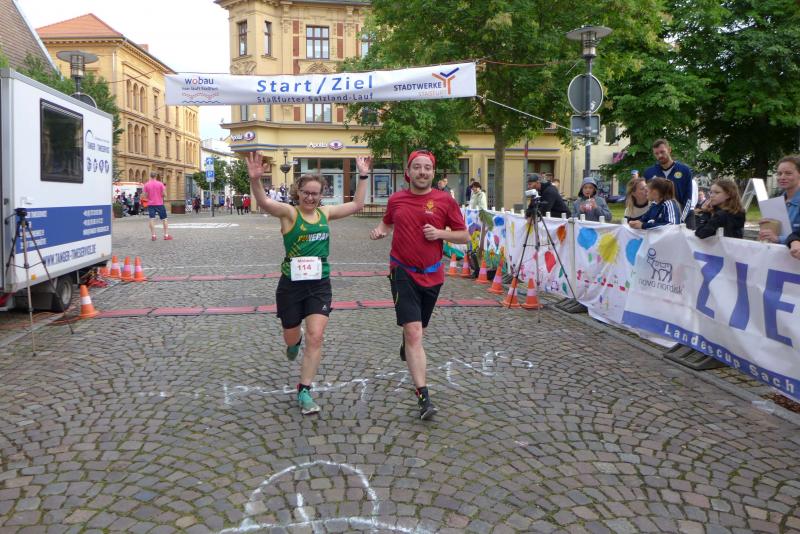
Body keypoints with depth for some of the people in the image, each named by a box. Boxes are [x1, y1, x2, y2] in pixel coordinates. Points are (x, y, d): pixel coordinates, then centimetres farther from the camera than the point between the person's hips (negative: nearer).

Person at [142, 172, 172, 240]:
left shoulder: (146, 185, 1)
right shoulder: (160, 184, -4)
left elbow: (144, 195, 0)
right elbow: (163, 194, -7)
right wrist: (164, 188, 12)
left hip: (150, 204, 1)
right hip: (159, 203, -1)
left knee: (152, 219, 0)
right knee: (164, 219, 7)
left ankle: (153, 236, -5)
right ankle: (166, 235, 5)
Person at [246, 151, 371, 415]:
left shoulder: (325, 212, 4)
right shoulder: (289, 212, -10)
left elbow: (357, 204, 12)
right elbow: (264, 202, -29)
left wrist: (363, 176, 6)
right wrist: (255, 180, -48)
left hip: (319, 284, 3)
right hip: (291, 285, -2)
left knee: (316, 337, -8)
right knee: (291, 338, 14)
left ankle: (304, 391, 5)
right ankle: (295, 341, 54)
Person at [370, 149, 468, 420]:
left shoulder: (445, 200, -4)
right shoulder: (396, 199, 2)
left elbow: (464, 237, 1)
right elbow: (387, 222, 22)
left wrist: (440, 233, -16)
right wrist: (379, 231, -1)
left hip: (432, 275, 2)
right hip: (403, 273, -1)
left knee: (417, 331, 20)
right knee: (414, 332, -13)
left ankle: (406, 347, 58)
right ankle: (423, 396, -12)